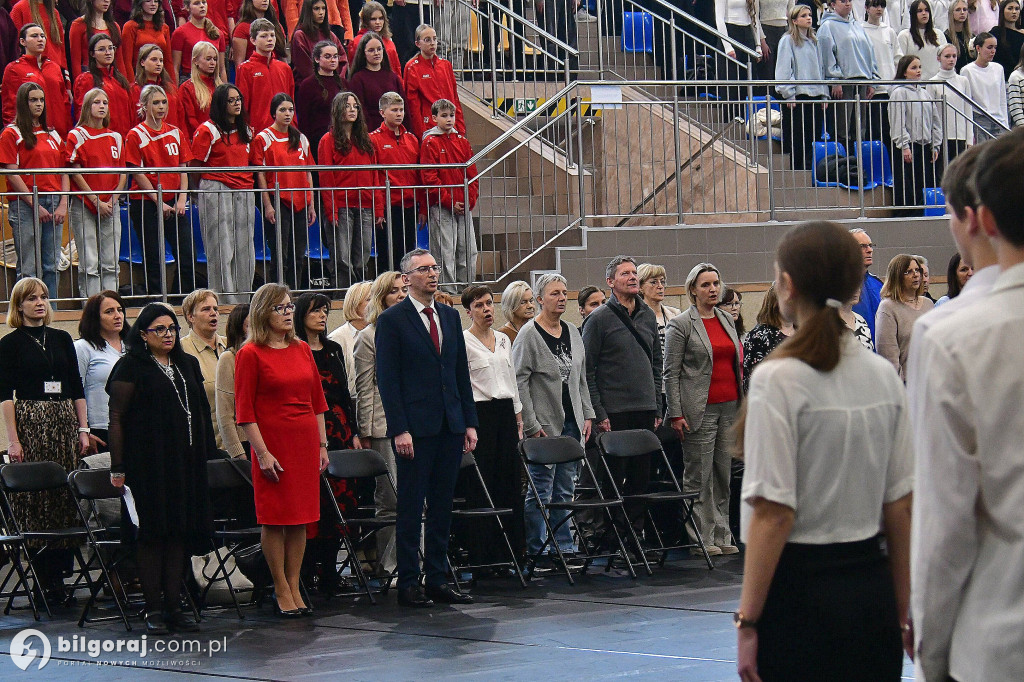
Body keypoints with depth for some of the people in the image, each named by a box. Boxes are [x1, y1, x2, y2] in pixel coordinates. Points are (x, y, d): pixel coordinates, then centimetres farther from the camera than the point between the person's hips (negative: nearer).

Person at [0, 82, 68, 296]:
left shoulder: (53, 135, 17)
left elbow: (64, 172, 14)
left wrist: (63, 204, 0)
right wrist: (35, 205, -13)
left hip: (53, 205, 6)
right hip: (25, 205, -6)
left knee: (51, 266, 6)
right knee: (29, 269, -7)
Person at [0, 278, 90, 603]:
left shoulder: (62, 339, 13)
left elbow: (77, 389, 14)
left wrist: (83, 429, 5)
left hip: (64, 422, 4)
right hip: (30, 422, -4)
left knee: (66, 499, 1)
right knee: (34, 499, -6)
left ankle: (58, 575, 5)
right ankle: (41, 579, -4)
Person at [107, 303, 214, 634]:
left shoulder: (187, 365, 15)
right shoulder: (131, 367, -4)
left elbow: (200, 412, 20)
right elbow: (116, 418, -7)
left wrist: (207, 455, 14)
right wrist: (117, 466, -12)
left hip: (185, 462, 6)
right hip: (147, 464, -6)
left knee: (180, 531, 4)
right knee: (151, 532, -4)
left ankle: (174, 606, 8)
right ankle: (154, 609, 0)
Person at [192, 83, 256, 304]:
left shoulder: (245, 131, 16)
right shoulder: (207, 130, -4)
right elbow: (196, 167, -3)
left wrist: (248, 183, 17)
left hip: (244, 193, 6)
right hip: (216, 192, -6)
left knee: (245, 251, 5)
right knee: (222, 252, -6)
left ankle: (243, 302, 11)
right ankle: (225, 302, -4)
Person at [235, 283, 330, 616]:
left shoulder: (302, 350, 11)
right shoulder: (250, 354, -6)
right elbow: (244, 410, -9)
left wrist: (322, 444, 10)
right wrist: (262, 453, -14)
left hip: (305, 443, 5)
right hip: (274, 443, -5)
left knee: (301, 518, 6)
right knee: (275, 518, -1)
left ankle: (294, 587, 13)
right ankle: (281, 590, 6)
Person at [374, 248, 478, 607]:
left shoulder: (450, 317, 14)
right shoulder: (392, 320, -4)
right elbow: (387, 379, -8)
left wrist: (469, 422, 10)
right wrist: (399, 429, -15)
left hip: (450, 427, 6)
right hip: (416, 428, -6)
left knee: (442, 506, 9)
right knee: (411, 507, -1)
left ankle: (438, 579, 15)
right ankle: (408, 584, 4)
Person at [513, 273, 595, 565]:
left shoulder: (572, 333, 12)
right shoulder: (529, 334, -9)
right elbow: (519, 382, -12)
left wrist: (587, 414, 11)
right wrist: (531, 425, -16)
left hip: (571, 421, 7)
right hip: (544, 424, -7)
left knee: (565, 488, 10)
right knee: (541, 489, -4)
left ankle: (563, 545, 17)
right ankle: (534, 549, 2)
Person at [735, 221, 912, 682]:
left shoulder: (778, 379, -12)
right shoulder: (883, 376, 5)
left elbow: (774, 514, -15)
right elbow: (902, 505, 8)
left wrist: (747, 621, -11)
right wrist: (902, 611, 16)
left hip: (800, 589, -6)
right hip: (873, 590, 6)